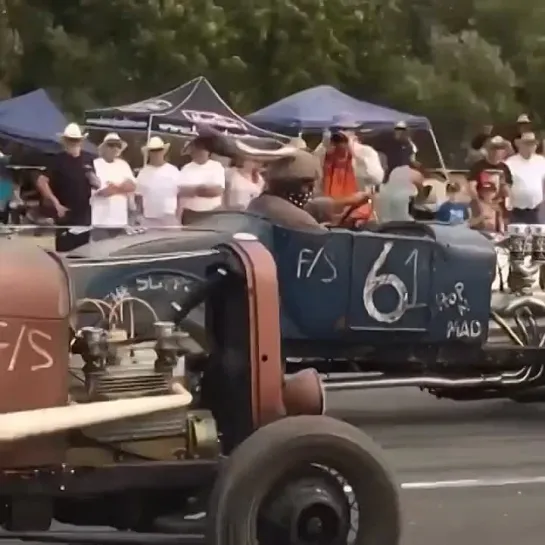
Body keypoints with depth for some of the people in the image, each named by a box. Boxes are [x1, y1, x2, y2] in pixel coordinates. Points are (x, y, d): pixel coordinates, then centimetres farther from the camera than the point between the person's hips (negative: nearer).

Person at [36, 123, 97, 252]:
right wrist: (56, 203, -17)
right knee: (65, 251, -8)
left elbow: (95, 184, 20)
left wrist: (95, 182, -5)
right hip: (66, 215, -6)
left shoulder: (87, 161, 11)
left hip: (84, 215, 6)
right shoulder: (57, 160, -6)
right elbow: (41, 182, -15)